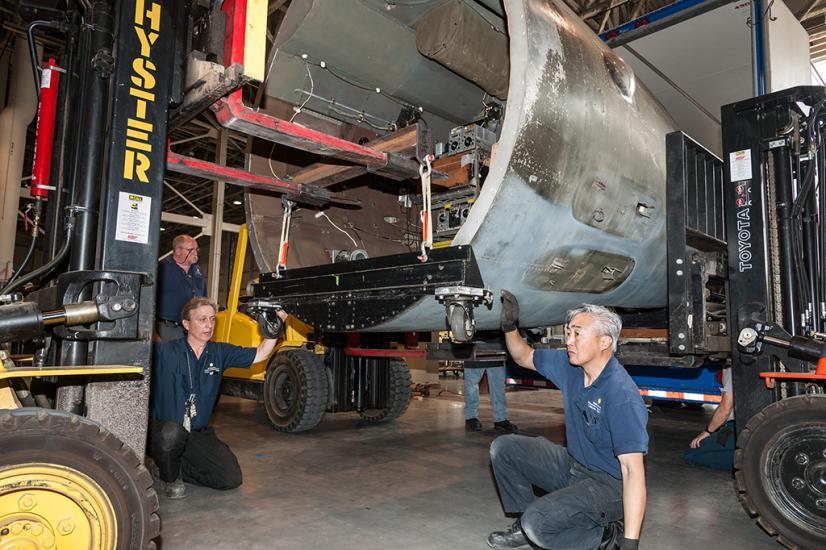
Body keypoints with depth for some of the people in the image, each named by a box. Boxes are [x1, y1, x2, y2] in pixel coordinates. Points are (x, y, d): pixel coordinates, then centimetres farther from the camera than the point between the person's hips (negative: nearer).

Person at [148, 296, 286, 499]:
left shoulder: (219, 353, 3)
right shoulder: (164, 352, -10)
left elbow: (260, 354, 3)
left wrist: (272, 331, -12)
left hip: (199, 434, 4)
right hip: (162, 430, -4)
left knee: (231, 478, -9)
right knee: (172, 432, -40)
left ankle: (178, 468, 15)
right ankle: (169, 477, -5)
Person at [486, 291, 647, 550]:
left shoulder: (622, 395, -29)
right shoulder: (569, 365, -5)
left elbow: (633, 470, -32)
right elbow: (524, 357, 12)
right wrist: (510, 326, -8)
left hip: (609, 483, -8)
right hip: (572, 465, 8)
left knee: (538, 522, -27)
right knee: (503, 448, 1)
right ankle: (525, 526, 12)